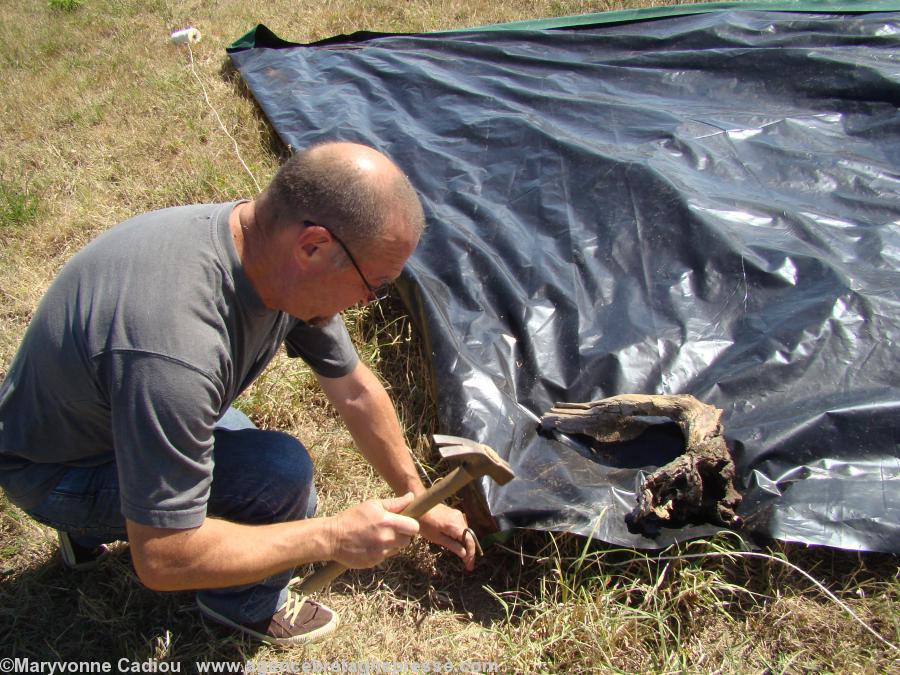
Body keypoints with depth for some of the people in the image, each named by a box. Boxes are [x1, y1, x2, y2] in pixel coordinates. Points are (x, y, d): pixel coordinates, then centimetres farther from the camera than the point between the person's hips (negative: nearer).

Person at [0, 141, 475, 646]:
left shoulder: (267, 241, -17)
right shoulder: (175, 346, -43)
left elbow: (354, 389, -4)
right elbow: (162, 560, -34)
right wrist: (332, 537, -25)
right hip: (54, 470, -8)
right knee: (281, 470, -25)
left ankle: (91, 527, 28)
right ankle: (245, 605, 5)